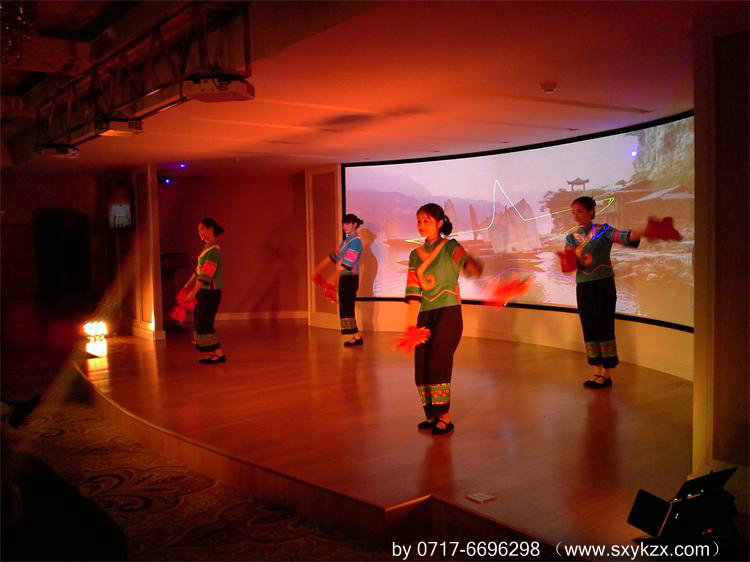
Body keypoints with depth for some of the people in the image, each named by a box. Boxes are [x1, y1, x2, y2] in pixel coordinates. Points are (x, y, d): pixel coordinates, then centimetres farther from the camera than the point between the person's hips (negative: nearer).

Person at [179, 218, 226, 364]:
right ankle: (213, 353, 17)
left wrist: (193, 293, -26)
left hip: (211, 292, -9)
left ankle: (219, 354, 2)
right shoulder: (207, 248, 12)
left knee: (204, 324, -6)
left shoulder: (214, 250, -17)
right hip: (204, 291, 9)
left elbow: (206, 275, -23)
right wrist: (187, 286, 16)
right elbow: (198, 270, 17)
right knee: (200, 323, 11)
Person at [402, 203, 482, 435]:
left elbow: (467, 262, -24)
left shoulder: (450, 247, -4)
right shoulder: (415, 255, 11)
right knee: (422, 364, 4)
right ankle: (432, 415, 18)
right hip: (424, 315, 6)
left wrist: (472, 266, -48)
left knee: (438, 363, -9)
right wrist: (411, 323, 0)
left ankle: (445, 417, 3)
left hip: (448, 313, -5)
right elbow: (413, 292, 6)